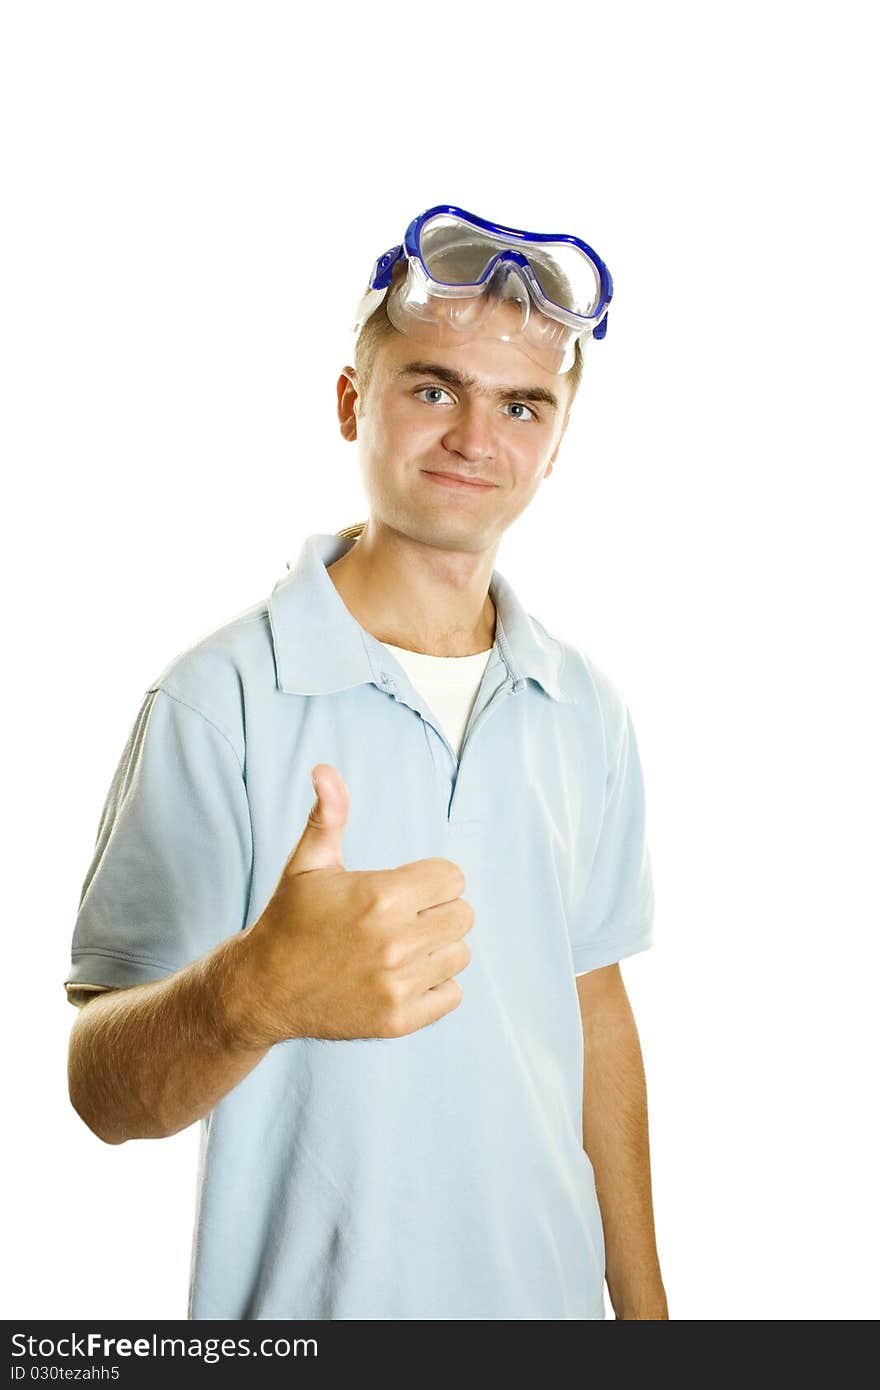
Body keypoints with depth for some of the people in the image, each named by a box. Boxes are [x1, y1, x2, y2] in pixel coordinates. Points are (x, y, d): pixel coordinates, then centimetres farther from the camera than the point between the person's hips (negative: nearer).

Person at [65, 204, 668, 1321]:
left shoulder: (587, 712, -1)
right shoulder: (220, 701, -18)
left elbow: (594, 1008, 6)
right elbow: (102, 1090, -20)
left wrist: (642, 1305, 7)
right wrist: (253, 993, -41)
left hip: (548, 1292, 5)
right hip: (308, 1302, -4)